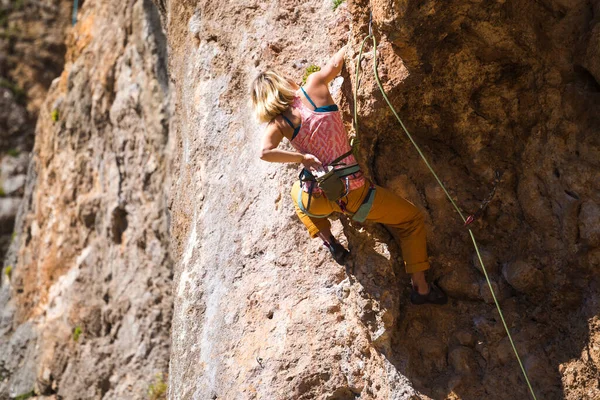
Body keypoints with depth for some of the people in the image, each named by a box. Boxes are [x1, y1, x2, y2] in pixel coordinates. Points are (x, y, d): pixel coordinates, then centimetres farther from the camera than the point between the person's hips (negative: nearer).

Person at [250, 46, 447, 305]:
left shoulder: (279, 123, -1)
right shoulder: (314, 86, -3)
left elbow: (265, 152, -18)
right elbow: (336, 63, 11)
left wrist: (303, 157, -6)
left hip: (315, 201, 2)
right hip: (353, 194, -2)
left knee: (298, 193, 41)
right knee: (412, 219, 18)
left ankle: (326, 239, 21)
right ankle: (421, 287, 16)